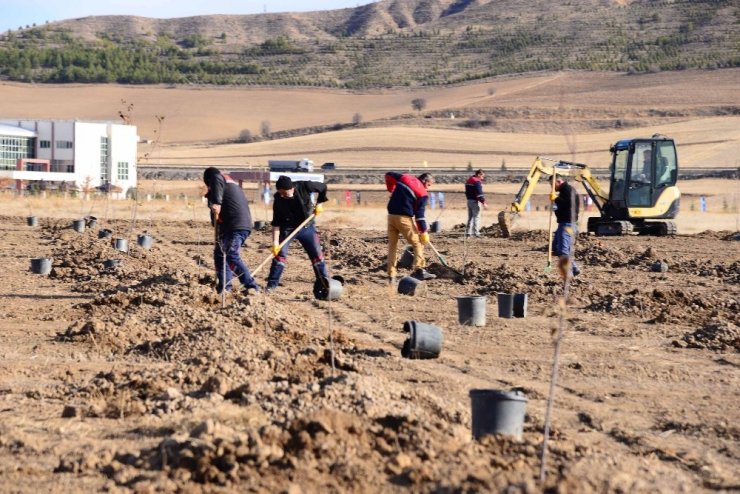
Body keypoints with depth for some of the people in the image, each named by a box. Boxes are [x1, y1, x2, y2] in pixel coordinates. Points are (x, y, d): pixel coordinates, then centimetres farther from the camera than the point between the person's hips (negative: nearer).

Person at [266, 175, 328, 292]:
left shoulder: (304, 187, -24)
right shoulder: (278, 200, -23)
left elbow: (323, 187, -6)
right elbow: (276, 223, -19)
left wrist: (319, 203, -10)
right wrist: (275, 241, -25)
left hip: (307, 227, 1)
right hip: (287, 229, -1)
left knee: (317, 254, 5)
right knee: (280, 254, -14)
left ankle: (324, 281, 19)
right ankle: (272, 284, -7)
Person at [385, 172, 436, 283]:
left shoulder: (405, 178, 12)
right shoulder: (423, 193, -3)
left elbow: (389, 175, 22)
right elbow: (419, 213, -10)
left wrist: (392, 190, 34)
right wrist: (424, 231, -7)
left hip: (391, 215, 6)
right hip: (404, 218, -6)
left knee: (392, 245, 13)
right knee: (418, 243, 4)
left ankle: (391, 276, 10)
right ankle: (419, 270, -11)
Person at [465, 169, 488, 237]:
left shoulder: (469, 180, 16)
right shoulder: (477, 181, -14)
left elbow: (467, 192, 21)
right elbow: (479, 193, -21)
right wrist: (483, 202, -22)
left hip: (469, 200, 9)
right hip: (475, 201, -9)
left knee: (470, 217, 14)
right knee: (476, 217, -6)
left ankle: (468, 232, 14)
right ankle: (476, 232, -9)